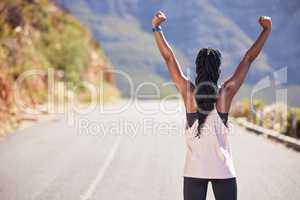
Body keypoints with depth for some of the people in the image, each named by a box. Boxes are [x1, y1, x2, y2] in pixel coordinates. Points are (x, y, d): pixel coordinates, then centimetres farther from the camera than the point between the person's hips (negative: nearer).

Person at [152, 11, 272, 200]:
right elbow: (249, 58, 2)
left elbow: (169, 58, 0)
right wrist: (267, 29, 9)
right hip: (224, 171, 0)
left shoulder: (189, 92, -5)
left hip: (194, 171, 0)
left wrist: (156, 27, 7)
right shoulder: (226, 93, -5)